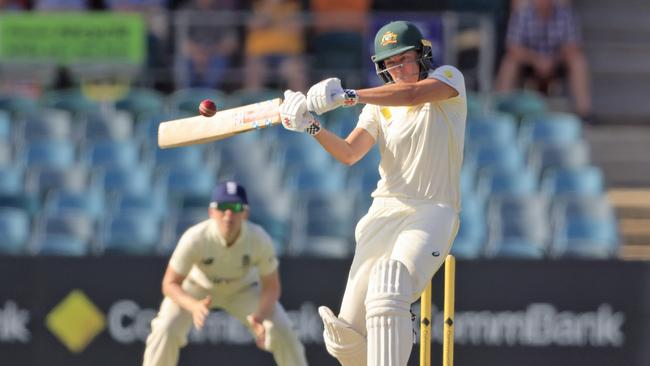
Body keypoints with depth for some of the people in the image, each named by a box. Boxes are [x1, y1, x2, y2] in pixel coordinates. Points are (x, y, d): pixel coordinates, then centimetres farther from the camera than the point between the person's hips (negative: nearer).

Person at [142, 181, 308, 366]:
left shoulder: (259, 239, -31)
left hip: (243, 289, 1)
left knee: (283, 333, -14)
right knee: (166, 330, -25)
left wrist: (260, 315, -39)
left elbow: (271, 286, -18)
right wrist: (193, 306, -50)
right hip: (198, 287, -1)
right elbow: (170, 284, -29)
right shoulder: (195, 238, -37)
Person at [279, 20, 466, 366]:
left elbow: (413, 94, -20)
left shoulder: (448, 78, 2)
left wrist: (345, 96, -29)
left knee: (387, 293, -34)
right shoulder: (379, 106, 16)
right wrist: (311, 127, -16)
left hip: (432, 212, -5)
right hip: (384, 212, 5)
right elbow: (349, 153, 3)